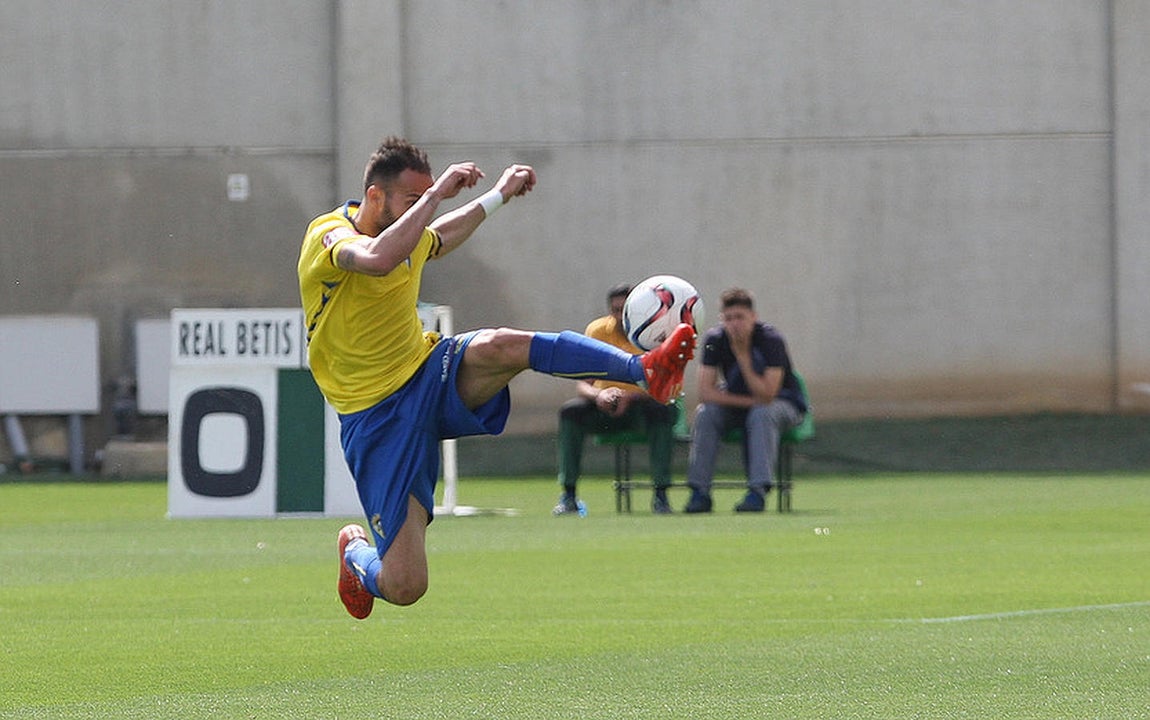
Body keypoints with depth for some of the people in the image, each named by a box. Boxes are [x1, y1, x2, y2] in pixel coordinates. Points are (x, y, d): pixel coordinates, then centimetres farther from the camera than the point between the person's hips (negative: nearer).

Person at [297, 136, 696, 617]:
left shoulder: (406, 235, 7)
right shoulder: (328, 235, -17)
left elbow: (439, 239, 35)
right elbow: (378, 259, -42)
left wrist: (498, 195, 37)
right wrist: (438, 192, -36)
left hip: (432, 374, 5)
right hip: (376, 414, -5)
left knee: (498, 347, -32)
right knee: (404, 587, -12)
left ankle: (647, 370, -39)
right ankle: (355, 550, 25)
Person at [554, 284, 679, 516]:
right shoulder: (598, 330, -6)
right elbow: (583, 384, -12)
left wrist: (630, 397, -38)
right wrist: (599, 395, -36)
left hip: (641, 403, -2)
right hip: (605, 406, 2)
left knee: (664, 410, -36)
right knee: (570, 410, -27)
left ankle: (660, 496, -30)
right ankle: (568, 496, -24)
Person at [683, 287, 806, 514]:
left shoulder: (771, 340, -24)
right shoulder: (714, 340, -14)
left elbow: (767, 395, -31)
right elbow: (706, 393, -18)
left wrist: (743, 357, -34)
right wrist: (750, 401, -24)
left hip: (784, 404, -3)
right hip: (736, 404, 3)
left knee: (763, 414, -37)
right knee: (705, 414, -25)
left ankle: (758, 490, -42)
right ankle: (700, 493, -26)